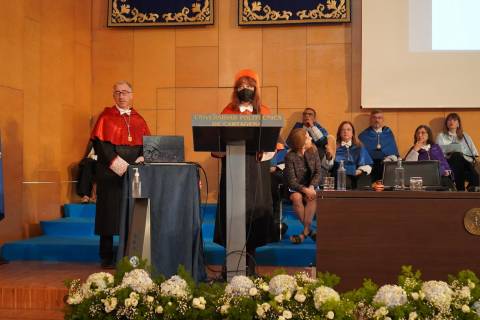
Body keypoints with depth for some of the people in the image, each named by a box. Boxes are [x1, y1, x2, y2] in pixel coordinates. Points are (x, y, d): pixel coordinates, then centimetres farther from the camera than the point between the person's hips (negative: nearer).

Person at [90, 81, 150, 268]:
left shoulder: (139, 120, 15)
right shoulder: (106, 117, 3)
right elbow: (99, 142, -7)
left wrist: (142, 157, -10)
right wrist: (114, 161, -17)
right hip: (111, 173, -3)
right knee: (110, 211, -3)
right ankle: (107, 257, 3)